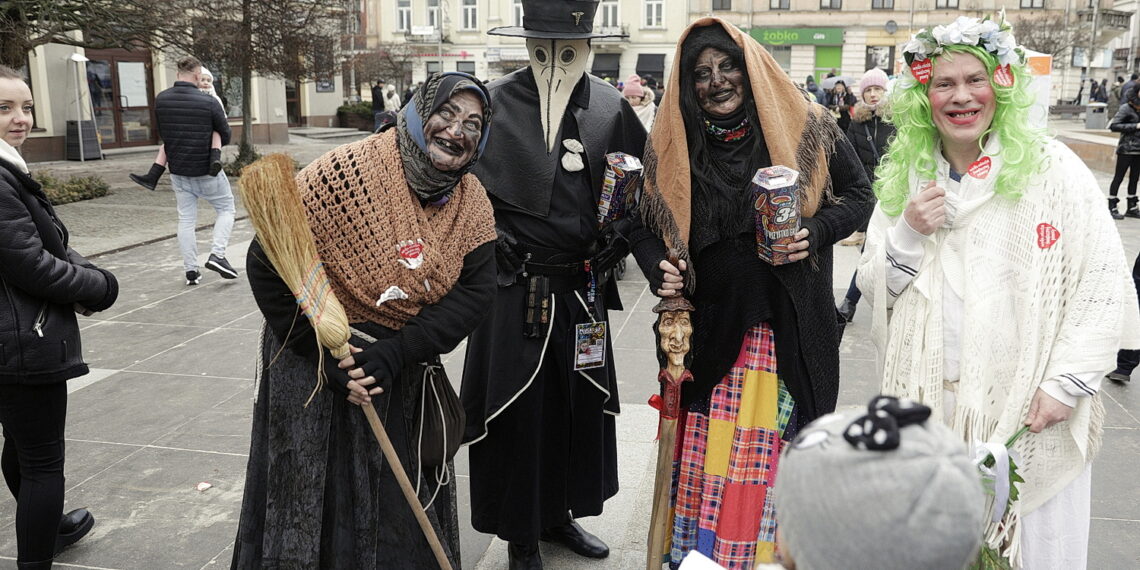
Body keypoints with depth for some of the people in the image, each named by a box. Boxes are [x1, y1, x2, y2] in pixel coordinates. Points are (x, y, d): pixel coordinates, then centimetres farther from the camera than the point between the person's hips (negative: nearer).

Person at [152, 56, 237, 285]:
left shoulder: (160, 100, -4)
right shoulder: (208, 102, -17)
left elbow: (162, 133, 6)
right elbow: (225, 137, -6)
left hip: (178, 171, 4)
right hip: (206, 171, -4)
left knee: (186, 219, 11)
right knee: (226, 208, 13)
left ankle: (191, 271, 11)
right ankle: (217, 254, -4)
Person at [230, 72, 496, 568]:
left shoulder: (471, 202, -5)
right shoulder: (347, 172, -22)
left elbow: (474, 291, -11)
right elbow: (267, 267, -19)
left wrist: (397, 352, -23)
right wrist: (327, 358, -19)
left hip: (407, 378, 5)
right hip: (315, 374, -4)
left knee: (404, 512, 18)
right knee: (315, 508, 11)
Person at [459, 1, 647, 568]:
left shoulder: (612, 108, 0)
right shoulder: (494, 103, -9)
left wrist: (615, 243, 0)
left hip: (583, 288, 3)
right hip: (514, 289, -3)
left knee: (581, 403, 14)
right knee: (516, 409, 5)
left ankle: (559, 513, 37)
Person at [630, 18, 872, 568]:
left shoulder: (806, 127, -2)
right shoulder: (670, 145, 3)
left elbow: (858, 193, 7)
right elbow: (646, 227, 11)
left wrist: (816, 231, -11)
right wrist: (659, 270, -8)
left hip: (790, 330, -1)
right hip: (709, 329, 1)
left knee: (779, 452, 7)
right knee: (706, 457, 7)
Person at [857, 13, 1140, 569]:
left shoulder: (1050, 168, -5)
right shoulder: (903, 179, 5)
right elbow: (873, 288, 8)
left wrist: (1066, 383, -13)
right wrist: (907, 234, -11)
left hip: (1030, 414, -3)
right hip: (928, 406, 3)